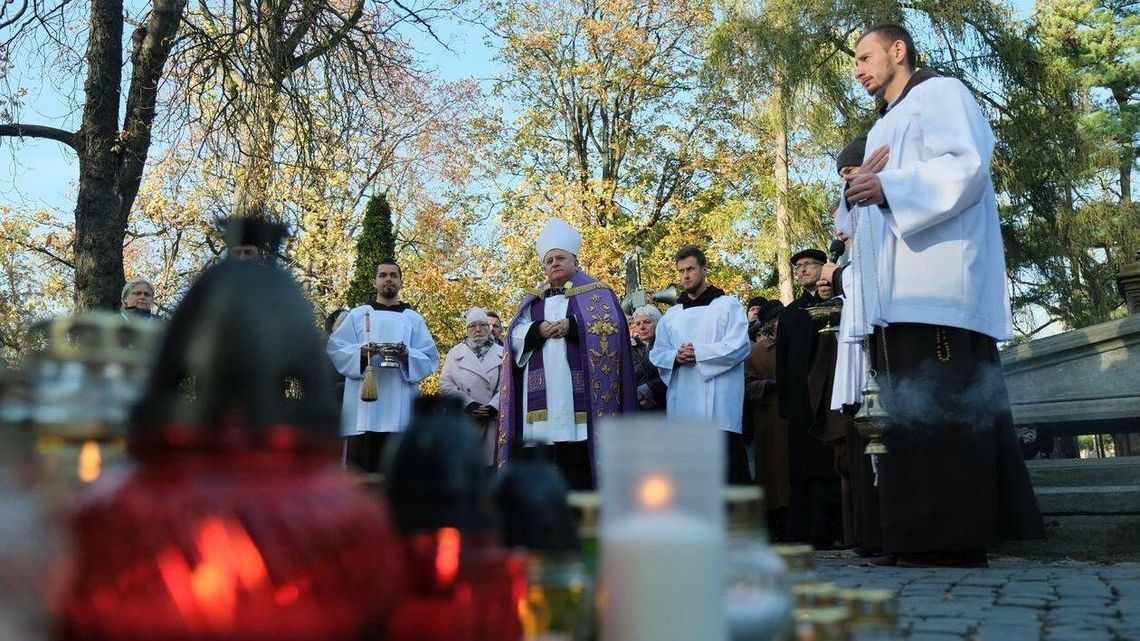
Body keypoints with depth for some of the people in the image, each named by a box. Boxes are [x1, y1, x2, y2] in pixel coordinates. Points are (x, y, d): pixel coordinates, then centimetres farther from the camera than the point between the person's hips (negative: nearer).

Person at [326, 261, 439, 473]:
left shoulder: (414, 319, 15)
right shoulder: (357, 315, 13)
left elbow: (429, 357, 7)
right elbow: (336, 348, 5)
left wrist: (407, 356, -13)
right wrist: (360, 353, -14)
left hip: (399, 406, 1)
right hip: (363, 404, 0)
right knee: (360, 463, -4)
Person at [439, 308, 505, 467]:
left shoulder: (501, 353, 12)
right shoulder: (456, 352, 14)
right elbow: (445, 383, 3)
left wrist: (493, 407, -13)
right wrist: (468, 404, -9)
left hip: (491, 418, 0)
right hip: (463, 418, 0)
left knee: (488, 463, -2)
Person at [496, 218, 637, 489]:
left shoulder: (595, 293, 9)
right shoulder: (534, 299, 21)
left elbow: (611, 326, -6)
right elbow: (515, 335, 11)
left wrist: (571, 325, -15)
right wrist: (538, 329, -9)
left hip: (577, 384, -4)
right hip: (542, 389, 4)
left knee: (576, 450, -11)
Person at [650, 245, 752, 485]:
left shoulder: (728, 305, 5)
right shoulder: (671, 315, 19)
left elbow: (738, 346, -7)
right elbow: (657, 353, 11)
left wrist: (698, 353, -14)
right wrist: (676, 357, -11)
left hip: (719, 404, -5)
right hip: (682, 405, 5)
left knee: (729, 468, -6)